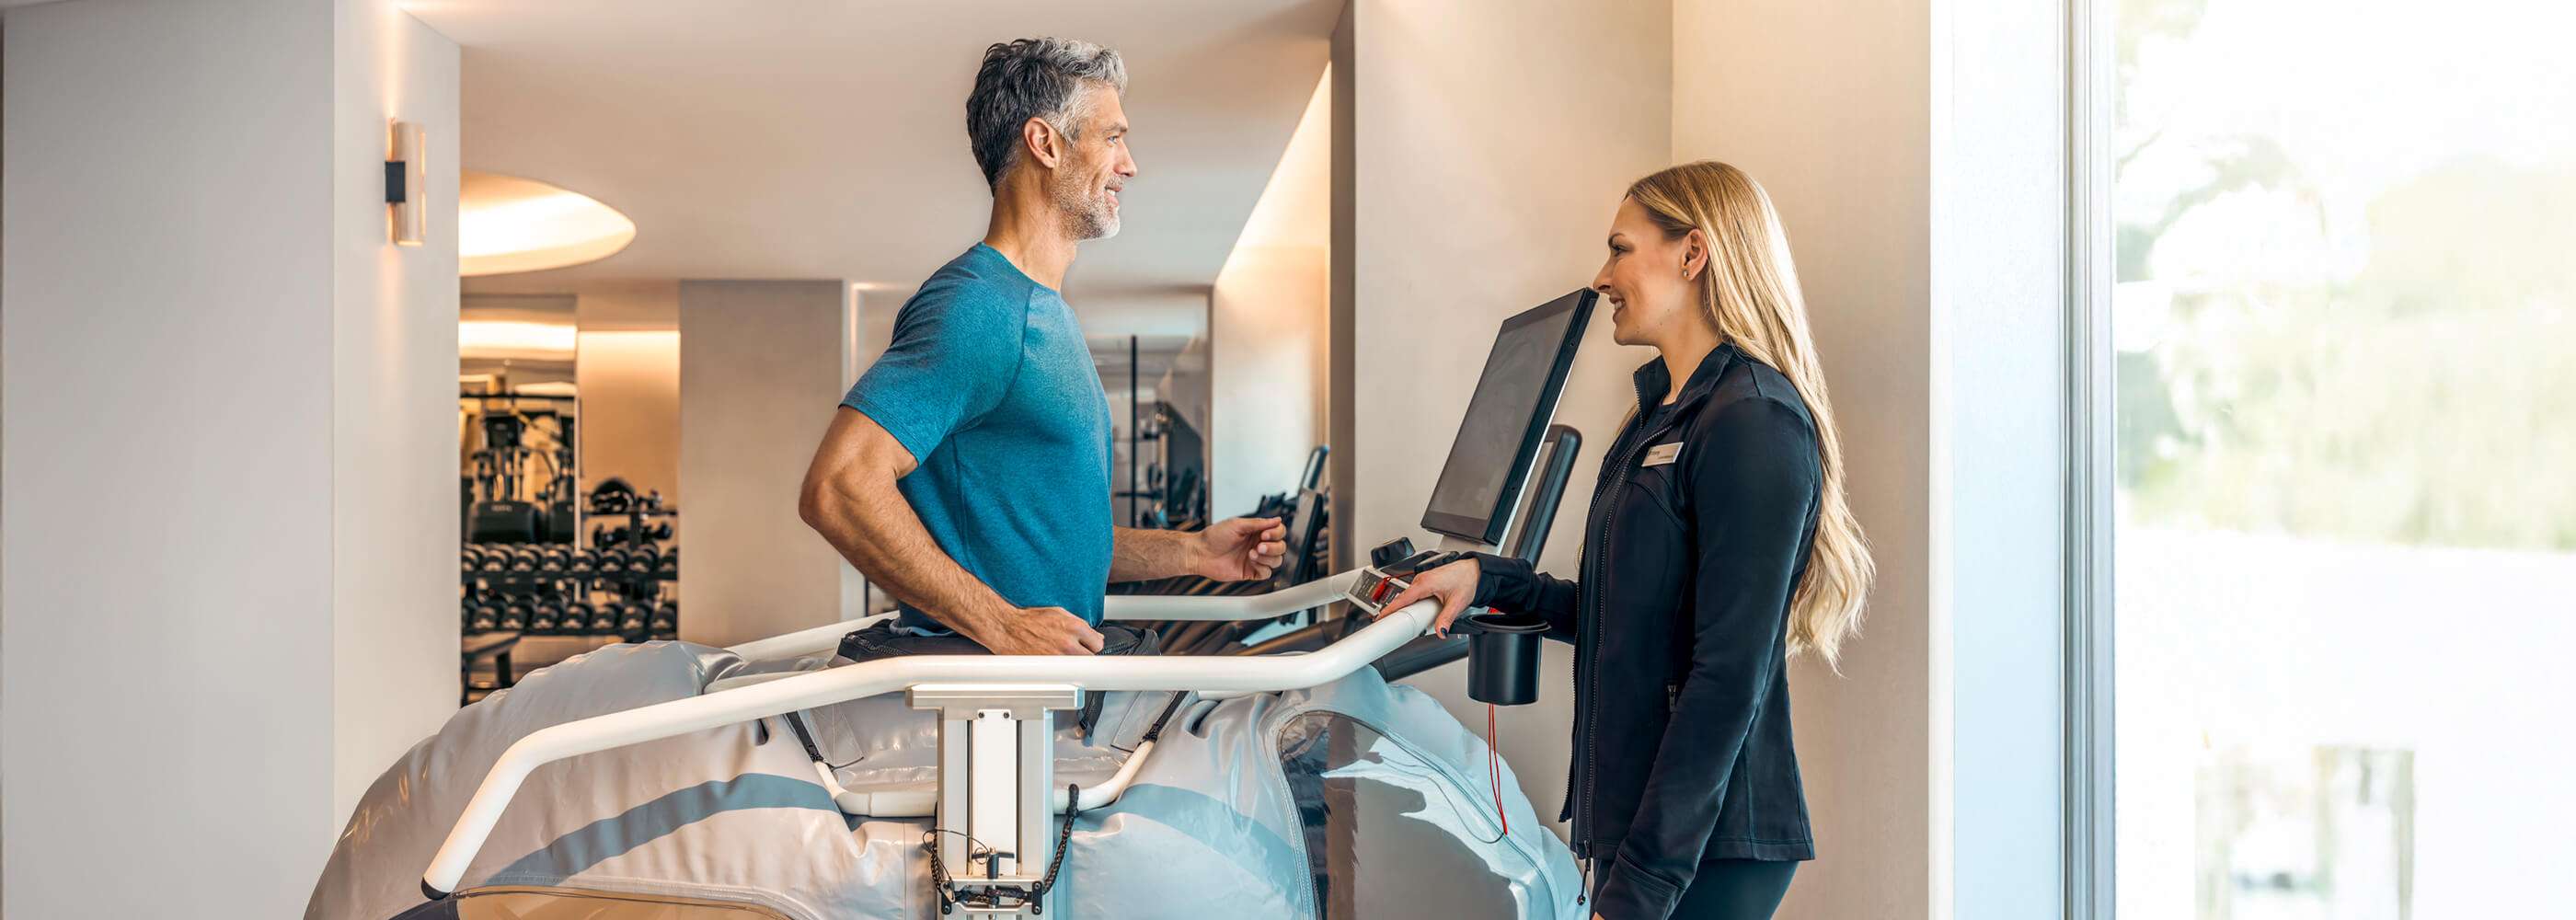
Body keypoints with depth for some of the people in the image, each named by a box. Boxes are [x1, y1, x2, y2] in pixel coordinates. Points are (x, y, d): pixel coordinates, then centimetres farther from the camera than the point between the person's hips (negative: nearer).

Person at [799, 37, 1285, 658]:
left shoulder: (1047, 311, 19)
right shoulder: (975, 306, -13)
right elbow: (835, 489, -23)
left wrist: (1192, 552, 15)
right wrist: (1003, 626, -21)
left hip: (1063, 654, 8)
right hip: (976, 684, -8)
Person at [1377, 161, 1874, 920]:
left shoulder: (1754, 423, -15)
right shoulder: (1662, 415, 14)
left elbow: (1729, 679, -20)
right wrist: (1490, 581, 12)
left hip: (1704, 854, -8)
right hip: (1634, 827, 8)